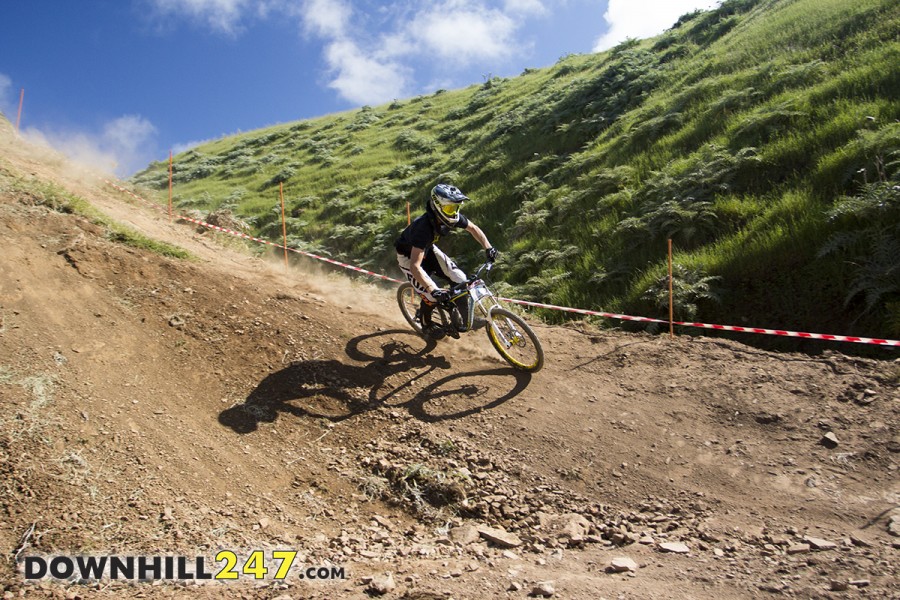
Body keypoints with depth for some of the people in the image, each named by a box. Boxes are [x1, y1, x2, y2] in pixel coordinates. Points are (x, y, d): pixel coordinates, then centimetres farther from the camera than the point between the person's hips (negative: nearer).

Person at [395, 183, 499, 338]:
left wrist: (488, 248, -13)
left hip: (428, 249, 6)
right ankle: (426, 325, 14)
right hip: (408, 256, -6)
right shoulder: (424, 227, -42)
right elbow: (415, 266, -46)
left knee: (461, 280, -8)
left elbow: (473, 228, -1)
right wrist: (433, 290, -54)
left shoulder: (453, 217, -23)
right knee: (431, 295, -16)